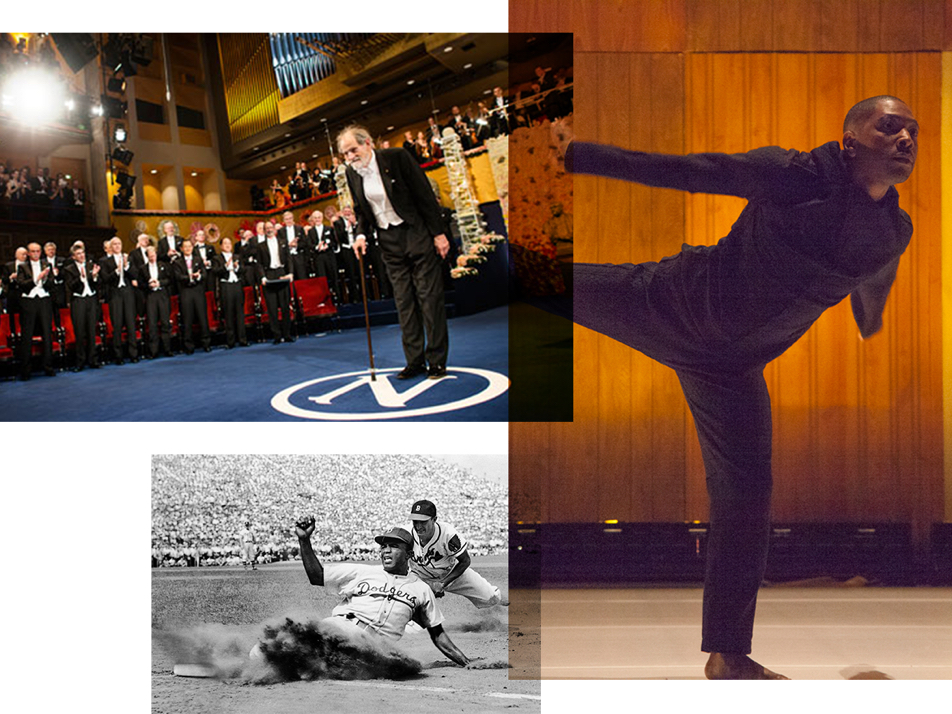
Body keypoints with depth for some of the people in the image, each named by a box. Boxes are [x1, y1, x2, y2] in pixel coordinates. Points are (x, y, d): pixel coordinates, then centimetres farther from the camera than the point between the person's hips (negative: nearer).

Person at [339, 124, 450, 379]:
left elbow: (425, 194, -10)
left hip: (417, 233, -5)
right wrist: (362, 234, -4)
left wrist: (438, 233, -11)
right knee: (404, 302, 5)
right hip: (389, 241, 5)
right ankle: (415, 361, 9)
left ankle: (437, 360, 1)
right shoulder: (352, 173, 3)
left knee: (429, 296, -4)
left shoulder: (396, 157, -11)